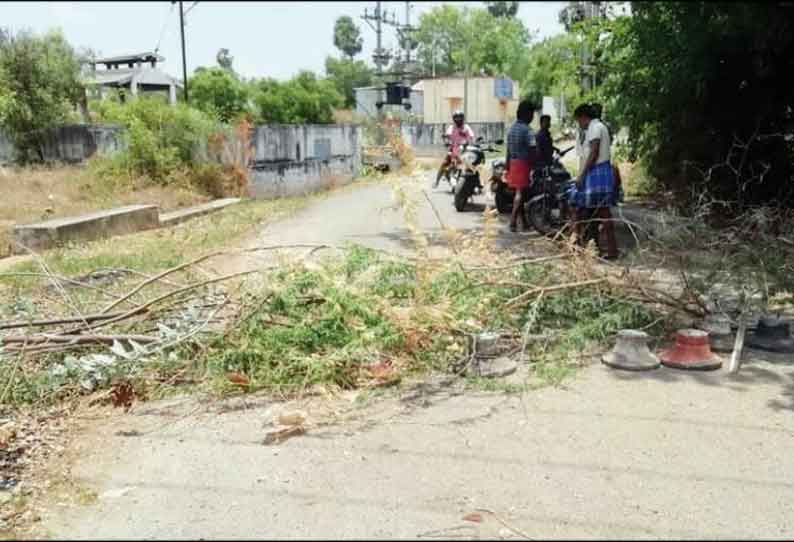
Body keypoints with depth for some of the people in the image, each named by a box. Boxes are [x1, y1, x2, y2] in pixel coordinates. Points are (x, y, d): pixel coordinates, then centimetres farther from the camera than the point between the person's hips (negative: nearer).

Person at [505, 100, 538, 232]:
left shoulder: (512, 128, 12)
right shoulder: (527, 130, -14)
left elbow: (508, 150, 14)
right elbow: (533, 150, -17)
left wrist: (507, 167, 17)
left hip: (513, 163, 8)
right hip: (524, 163, -8)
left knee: (520, 192, 13)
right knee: (520, 193, -6)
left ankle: (524, 222, 21)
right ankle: (513, 221, -9)